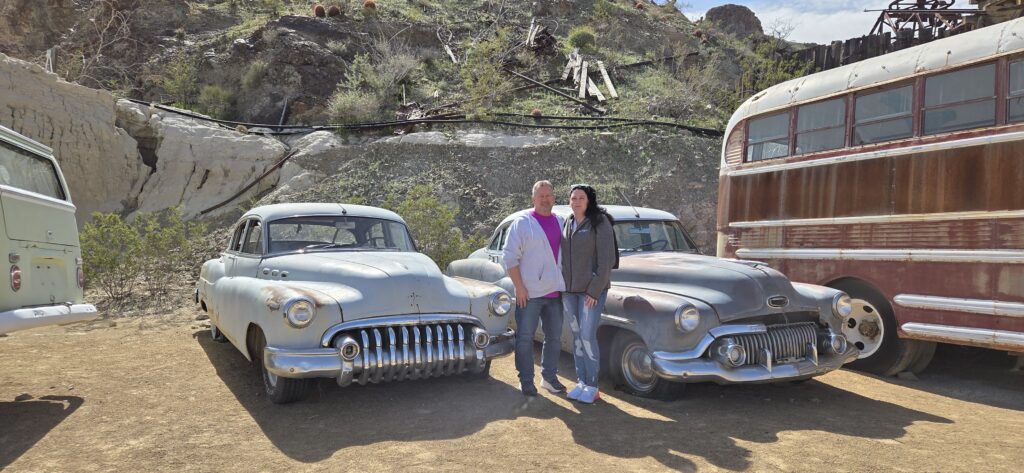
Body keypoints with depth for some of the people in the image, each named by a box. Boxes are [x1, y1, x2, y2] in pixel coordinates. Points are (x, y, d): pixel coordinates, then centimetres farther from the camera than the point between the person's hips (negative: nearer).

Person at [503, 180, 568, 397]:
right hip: (529, 292, -5)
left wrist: (564, 284, 11)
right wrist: (519, 287, -15)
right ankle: (526, 381, 13)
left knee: (554, 336, 13)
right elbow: (510, 256, -9)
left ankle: (549, 377, 27)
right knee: (525, 338, 1)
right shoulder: (522, 222, -6)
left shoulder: (560, 222, 10)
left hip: (555, 291, 6)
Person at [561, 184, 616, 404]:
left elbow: (607, 259, -13)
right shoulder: (568, 224, 9)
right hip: (569, 289, 6)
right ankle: (581, 382, 17)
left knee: (587, 336, -8)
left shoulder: (600, 222, -9)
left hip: (593, 289, -6)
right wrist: (561, 285, 8)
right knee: (577, 336, 8)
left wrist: (594, 290, -16)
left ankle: (592, 387, 3)